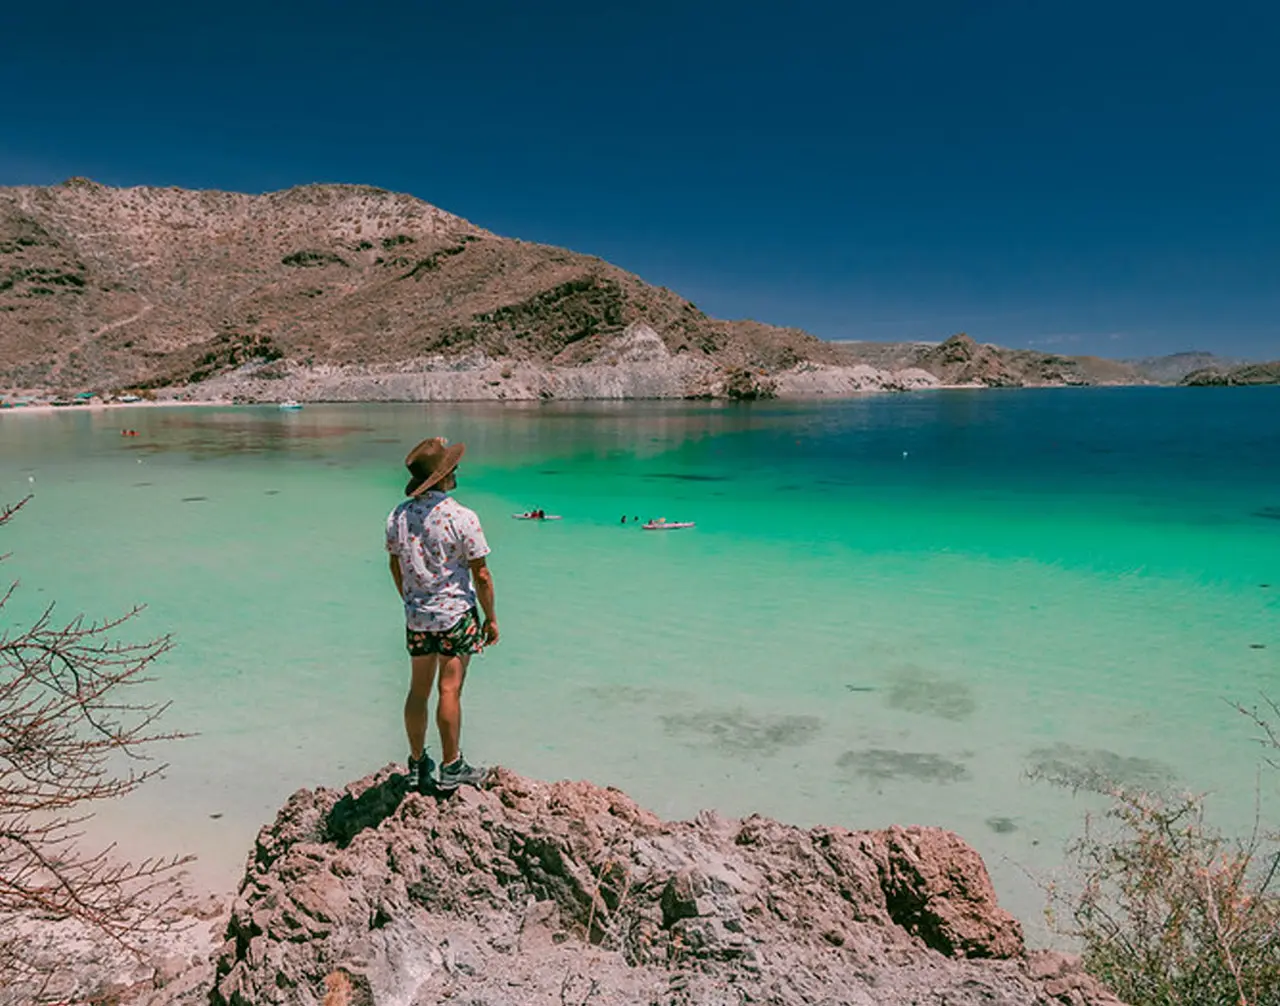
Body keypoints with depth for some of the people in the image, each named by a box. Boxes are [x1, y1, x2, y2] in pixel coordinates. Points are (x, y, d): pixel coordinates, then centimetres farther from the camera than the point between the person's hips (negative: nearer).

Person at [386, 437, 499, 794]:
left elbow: (396, 568, 11)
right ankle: (451, 768, 12)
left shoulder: (398, 516, 1)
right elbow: (481, 575, -13)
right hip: (456, 615, -5)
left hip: (416, 617, 5)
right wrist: (491, 618, -2)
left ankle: (417, 765, 26)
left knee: (418, 691, 13)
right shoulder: (462, 518, -16)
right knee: (449, 690, 2)